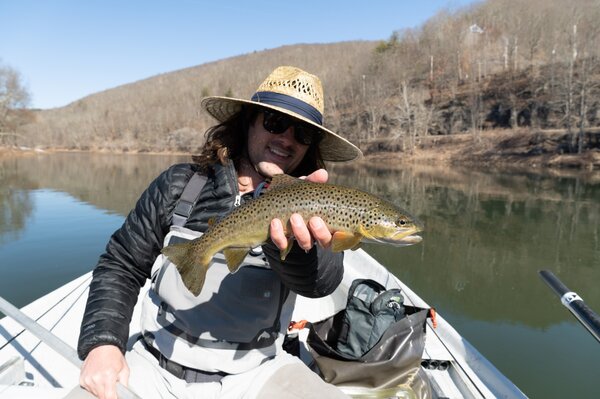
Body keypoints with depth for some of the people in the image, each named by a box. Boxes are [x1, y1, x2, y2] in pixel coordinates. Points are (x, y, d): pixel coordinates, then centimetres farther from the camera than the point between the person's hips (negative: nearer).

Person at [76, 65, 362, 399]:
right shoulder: (181, 185, -4)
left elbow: (322, 280, -29)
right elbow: (121, 266, 4)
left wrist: (293, 236, -50)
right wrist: (103, 342, -10)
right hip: (156, 367, 1)